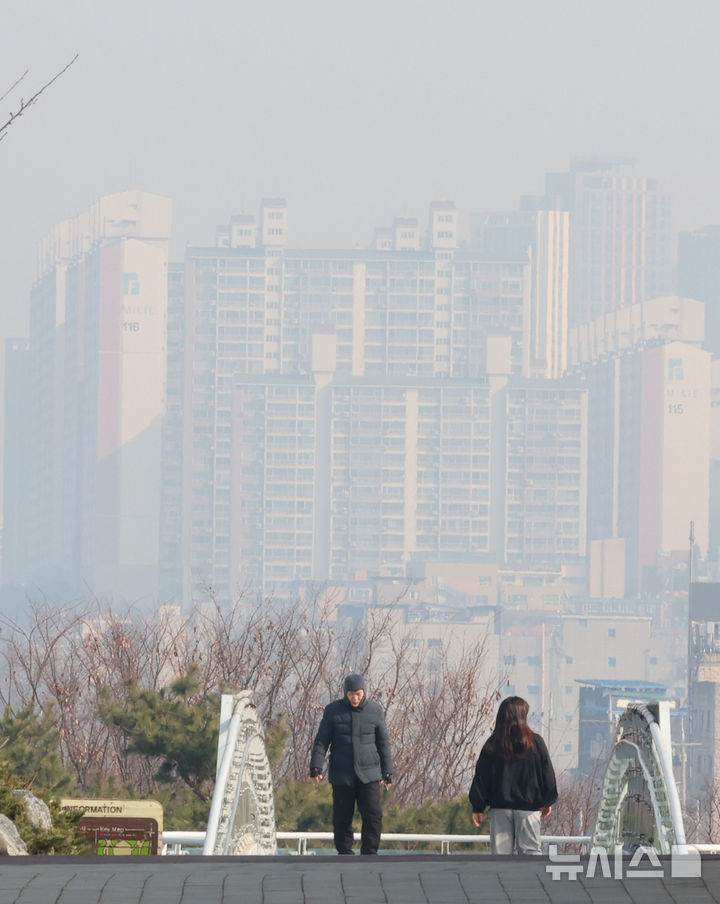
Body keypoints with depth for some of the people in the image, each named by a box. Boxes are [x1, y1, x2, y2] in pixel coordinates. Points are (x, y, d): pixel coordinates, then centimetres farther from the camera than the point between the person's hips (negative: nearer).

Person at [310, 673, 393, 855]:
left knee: (373, 815, -10)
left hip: (369, 774, 0)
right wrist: (316, 767, -7)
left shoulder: (375, 710, 4)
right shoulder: (333, 711, 0)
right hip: (341, 776, 0)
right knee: (342, 819, 2)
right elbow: (321, 741, 3)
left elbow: (383, 743, 10)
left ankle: (369, 854, -4)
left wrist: (387, 772, 9)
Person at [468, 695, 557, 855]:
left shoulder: (491, 746, -1)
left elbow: (481, 778, 1)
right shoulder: (535, 742, -3)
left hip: (499, 808, 1)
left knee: (500, 851, 5)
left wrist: (477, 807, 9)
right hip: (528, 807, -1)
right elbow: (547, 774, 4)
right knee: (530, 849, 1)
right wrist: (547, 801, 17)